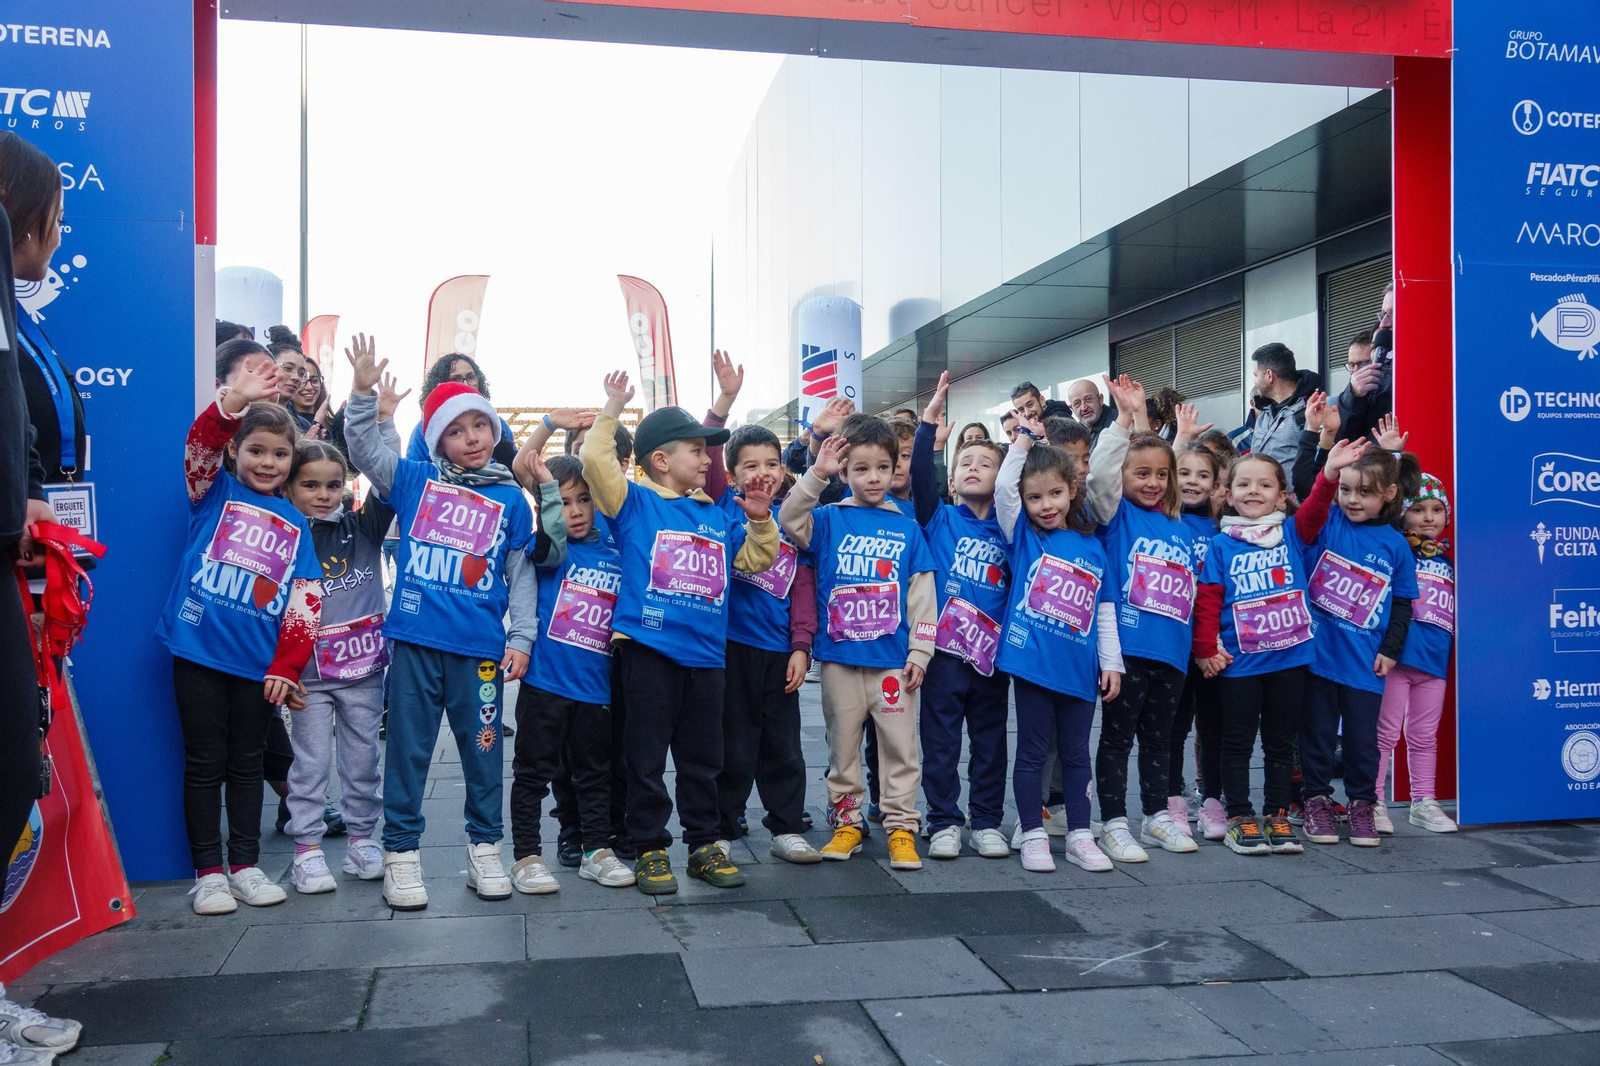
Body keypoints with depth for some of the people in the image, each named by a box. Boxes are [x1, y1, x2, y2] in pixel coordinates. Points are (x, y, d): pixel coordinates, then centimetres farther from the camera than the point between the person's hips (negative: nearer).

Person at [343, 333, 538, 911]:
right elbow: (365, 449, -2)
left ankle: (485, 848, 23)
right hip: (415, 641, 0)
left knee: (483, 750, 9)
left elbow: (521, 574, 8)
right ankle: (400, 852, 17)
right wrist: (363, 392, -16)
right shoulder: (415, 482, 7)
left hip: (481, 648, 0)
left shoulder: (510, 499, 7)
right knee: (408, 749, 6)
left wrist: (521, 637, 2)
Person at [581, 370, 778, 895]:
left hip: (706, 654, 5)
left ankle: (703, 843, 24)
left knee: (702, 758, 13)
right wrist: (612, 408, -13)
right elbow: (596, 462, -13)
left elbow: (756, 557, 22)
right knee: (646, 756, 3)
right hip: (648, 648, -5)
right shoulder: (635, 502, 1)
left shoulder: (717, 516, 15)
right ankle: (650, 848, 14)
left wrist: (759, 518, 7)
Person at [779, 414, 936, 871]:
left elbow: (922, 595, 5)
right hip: (840, 657, 0)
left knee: (900, 744, 3)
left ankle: (901, 825, 13)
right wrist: (817, 473, -23)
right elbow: (790, 522, -16)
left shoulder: (907, 527, 5)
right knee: (843, 743, 10)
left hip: (893, 659, 0)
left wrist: (920, 651, 0)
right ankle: (847, 820, 22)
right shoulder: (830, 520, 4)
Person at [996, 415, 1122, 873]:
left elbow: (1105, 610, 10)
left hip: (1081, 668, 3)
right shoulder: (1023, 537, 2)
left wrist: (1111, 662, 7)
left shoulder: (1092, 547, 8)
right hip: (1033, 662, -3)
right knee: (1033, 750, 5)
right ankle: (1033, 835, 15)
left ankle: (1079, 835, 21)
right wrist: (1025, 439, -10)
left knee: (1076, 752, 12)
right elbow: (1003, 487, -13)